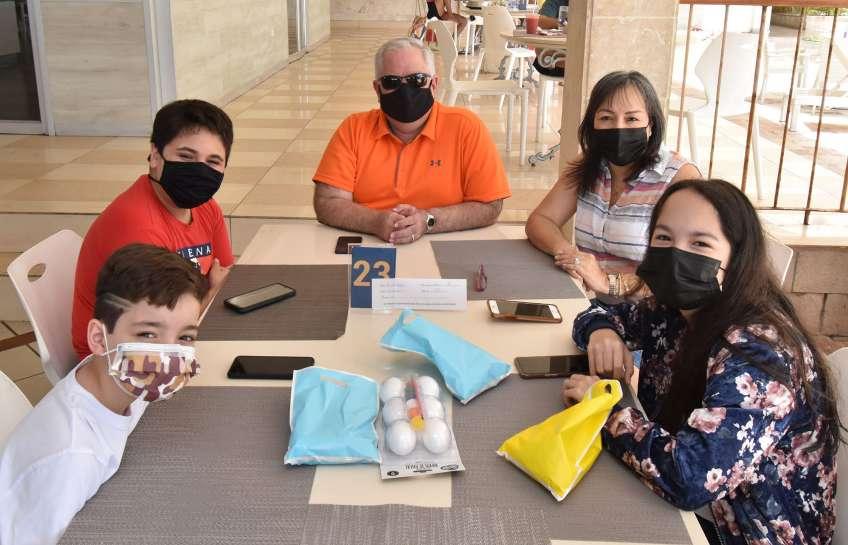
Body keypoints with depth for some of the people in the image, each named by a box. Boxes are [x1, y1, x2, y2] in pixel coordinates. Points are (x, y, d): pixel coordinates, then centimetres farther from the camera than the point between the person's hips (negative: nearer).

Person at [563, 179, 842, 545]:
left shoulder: (759, 353, -29)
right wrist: (602, 333, -13)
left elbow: (690, 477, -39)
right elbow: (599, 314, 11)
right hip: (685, 509, 6)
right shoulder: (673, 311, -6)